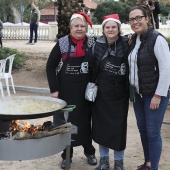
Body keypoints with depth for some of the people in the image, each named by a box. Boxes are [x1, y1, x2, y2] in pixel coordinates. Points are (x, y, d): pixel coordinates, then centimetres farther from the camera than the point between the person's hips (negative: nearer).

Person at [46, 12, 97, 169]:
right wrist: (54, 89, -7)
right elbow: (50, 66, -3)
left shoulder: (92, 43, -2)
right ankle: (66, 155, 22)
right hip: (65, 90, -1)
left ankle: (89, 152, 30)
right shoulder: (62, 43, -5)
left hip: (85, 90, 1)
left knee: (85, 121, 12)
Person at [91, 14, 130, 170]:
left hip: (119, 93, -2)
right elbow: (94, 67, 7)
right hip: (101, 92, 3)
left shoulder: (126, 44, -7)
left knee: (118, 126, 4)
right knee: (101, 125, 9)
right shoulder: (98, 44, 1)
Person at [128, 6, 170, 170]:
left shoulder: (156, 38, -15)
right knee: (142, 129, 15)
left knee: (153, 133, -1)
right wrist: (132, 90, 10)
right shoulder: (134, 39, 7)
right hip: (137, 93, 7)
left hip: (154, 94, -7)